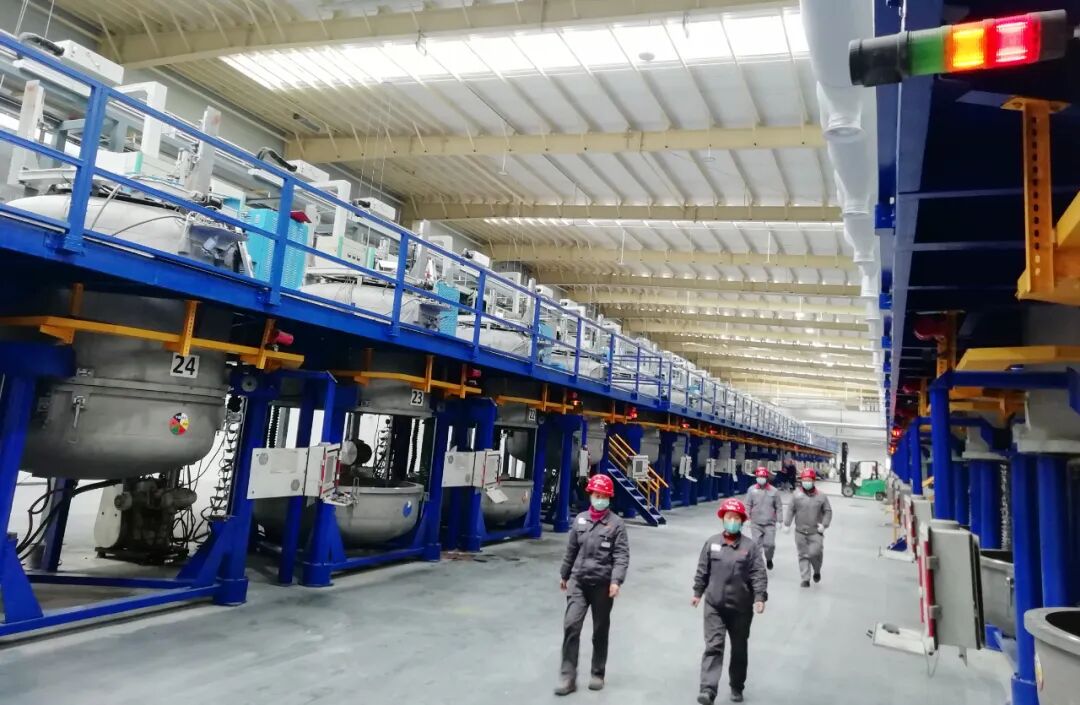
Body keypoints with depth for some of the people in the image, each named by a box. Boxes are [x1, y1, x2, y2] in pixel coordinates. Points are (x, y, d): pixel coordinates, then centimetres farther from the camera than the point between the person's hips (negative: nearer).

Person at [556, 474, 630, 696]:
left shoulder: (616, 524, -7)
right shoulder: (580, 519, 5)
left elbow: (622, 556, -12)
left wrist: (616, 581, -24)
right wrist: (565, 575, 21)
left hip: (602, 584, -2)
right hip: (578, 581, 3)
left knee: (600, 631, 10)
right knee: (571, 625, -8)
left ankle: (598, 674, 28)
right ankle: (568, 676, 1)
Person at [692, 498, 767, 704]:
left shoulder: (750, 546, -6)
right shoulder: (712, 542, 0)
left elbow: (759, 574, -10)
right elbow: (703, 570, 9)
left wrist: (760, 597, -21)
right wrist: (698, 592, 15)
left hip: (741, 607, 0)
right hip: (714, 605, 0)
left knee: (739, 649, 15)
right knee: (713, 646, -8)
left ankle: (737, 687, 34)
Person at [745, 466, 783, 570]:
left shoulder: (774, 491, -3)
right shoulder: (752, 490, -2)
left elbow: (779, 507, 3)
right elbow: (748, 505, 2)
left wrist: (780, 520, 0)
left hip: (770, 523, 0)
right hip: (756, 523, 1)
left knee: (770, 544, -3)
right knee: (757, 544, 2)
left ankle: (769, 559, 27)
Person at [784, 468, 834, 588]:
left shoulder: (821, 496, -2)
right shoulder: (796, 495, -1)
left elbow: (828, 511, 5)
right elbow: (790, 510, 3)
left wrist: (824, 524, -6)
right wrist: (787, 524, -2)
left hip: (815, 532, -1)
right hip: (800, 531, 1)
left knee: (815, 553, -9)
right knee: (803, 555, 6)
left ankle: (817, 571, 21)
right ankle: (805, 579, 14)